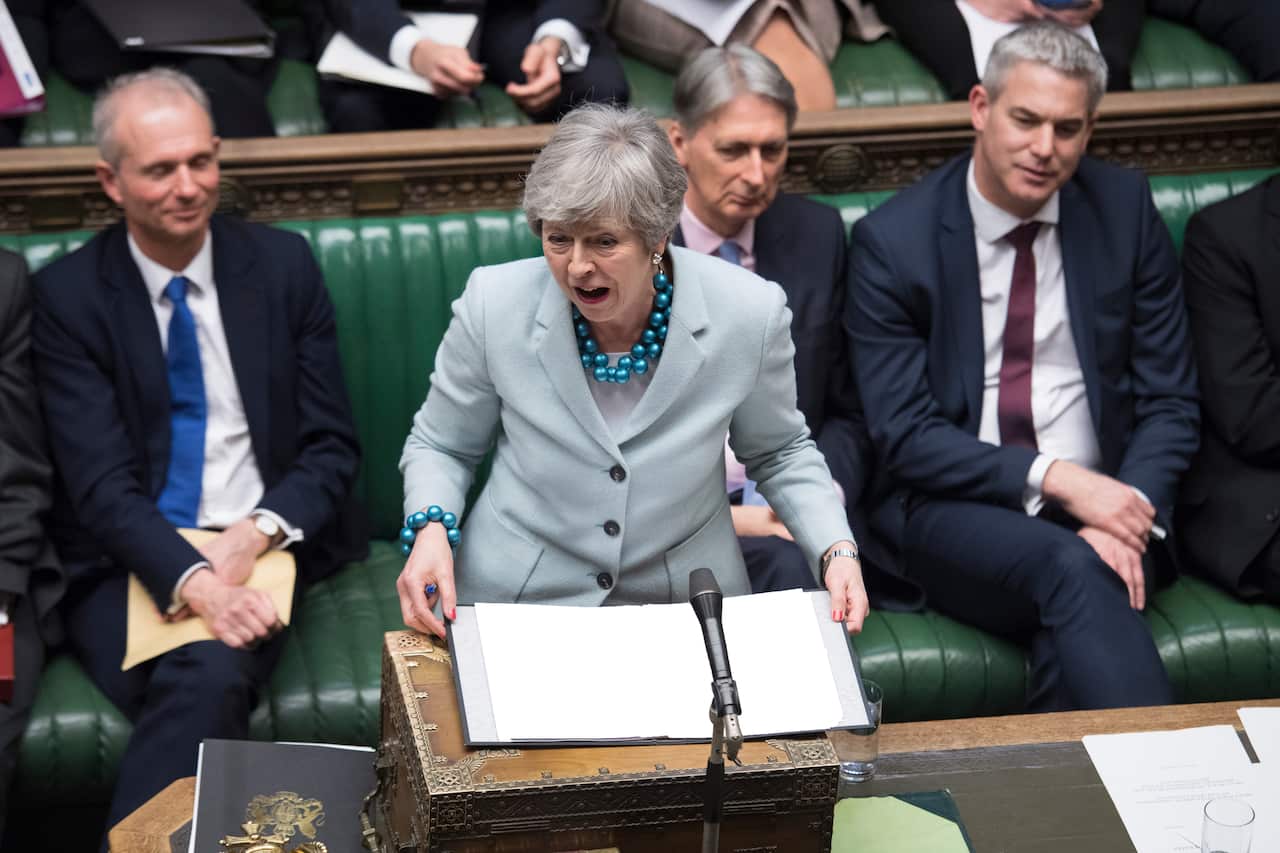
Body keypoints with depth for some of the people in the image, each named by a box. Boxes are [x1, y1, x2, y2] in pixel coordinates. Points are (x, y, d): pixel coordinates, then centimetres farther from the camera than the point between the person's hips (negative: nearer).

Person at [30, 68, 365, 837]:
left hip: (259, 550, 1)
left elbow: (333, 448, 6)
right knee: (197, 694, -32)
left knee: (210, 678, -31)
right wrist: (191, 579, -25)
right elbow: (101, 483, -7)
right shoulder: (66, 295, 0)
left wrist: (258, 530, -14)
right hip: (129, 564, -1)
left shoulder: (283, 265, 6)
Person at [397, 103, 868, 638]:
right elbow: (440, 445, 6)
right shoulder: (494, 305, -12)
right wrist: (431, 529, -15)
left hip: (686, 604, 1)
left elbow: (779, 450, 8)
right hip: (518, 602, -1)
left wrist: (836, 550, -8)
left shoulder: (749, 313, -12)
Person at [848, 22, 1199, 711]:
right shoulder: (892, 240, -4)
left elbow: (1169, 403, 5)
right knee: (1072, 567, -33)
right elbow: (903, 435, -7)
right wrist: (1052, 477, -19)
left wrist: (1130, 513, -14)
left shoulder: (1126, 210, 3)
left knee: (1070, 638, -32)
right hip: (959, 513, -1)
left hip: (1103, 501, 2)